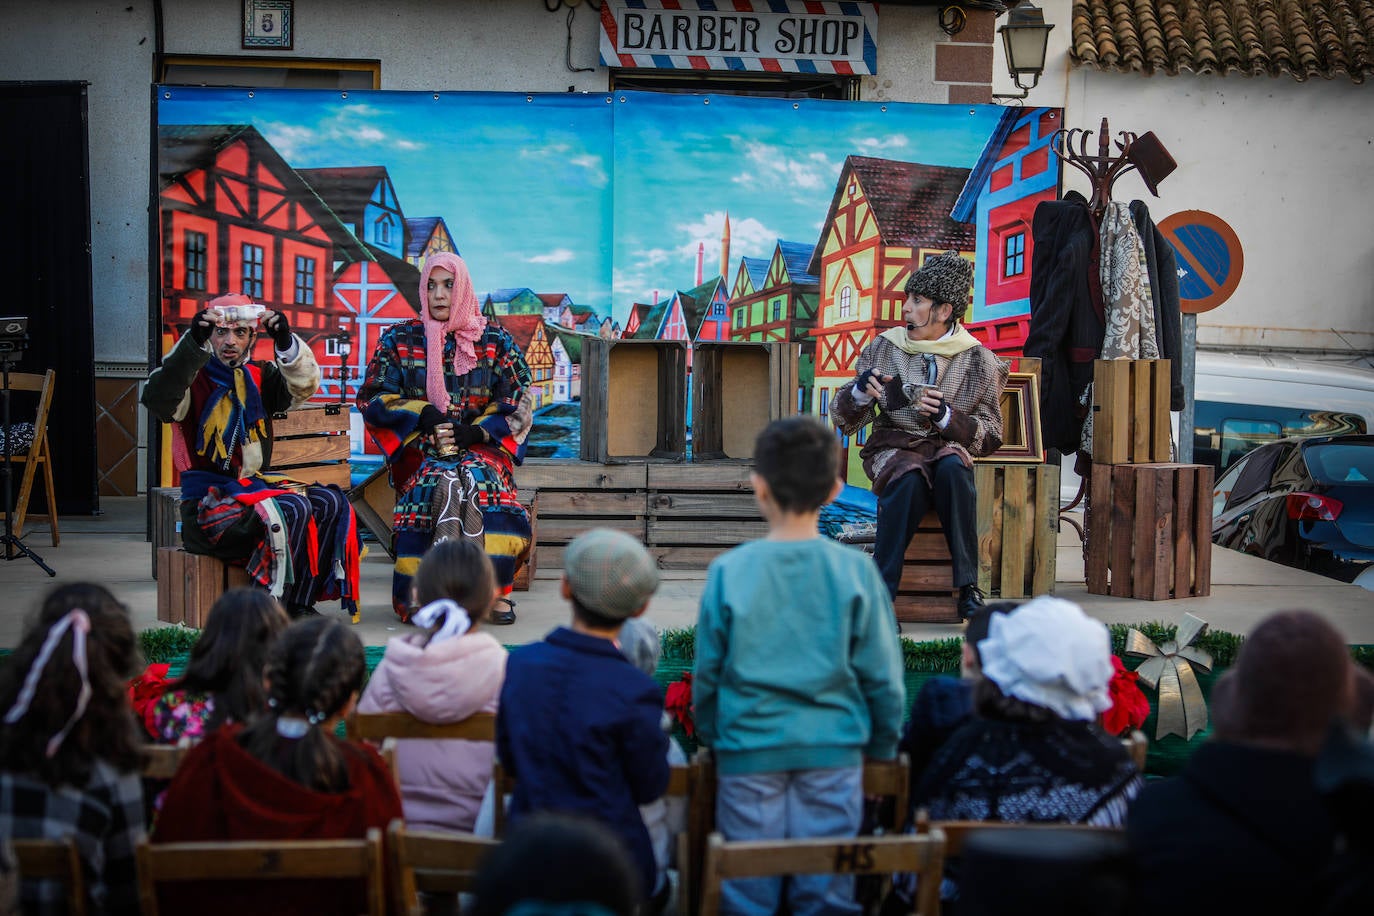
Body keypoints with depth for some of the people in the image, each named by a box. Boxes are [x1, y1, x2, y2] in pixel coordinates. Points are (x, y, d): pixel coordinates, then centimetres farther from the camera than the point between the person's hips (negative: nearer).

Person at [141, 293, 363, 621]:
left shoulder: (259, 378, 13)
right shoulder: (193, 379, -2)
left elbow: (303, 386, -5)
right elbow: (158, 400, -24)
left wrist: (286, 342, -25)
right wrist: (192, 343, -35)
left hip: (254, 486, 7)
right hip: (207, 502, -6)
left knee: (331, 503, -11)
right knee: (291, 509, -28)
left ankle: (301, 605, -10)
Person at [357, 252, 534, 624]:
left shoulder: (495, 339, 12)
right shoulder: (399, 339, 12)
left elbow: (517, 402, 8)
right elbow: (371, 398, 7)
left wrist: (478, 430, -10)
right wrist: (420, 414, -10)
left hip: (482, 447, 0)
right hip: (419, 450, 0)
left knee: (478, 477, -36)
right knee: (435, 480, -35)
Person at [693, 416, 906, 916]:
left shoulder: (729, 571, -8)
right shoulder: (855, 571, -7)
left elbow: (707, 673, 0)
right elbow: (882, 675, -1)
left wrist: (709, 735, 17)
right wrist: (883, 748, 14)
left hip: (749, 751, 0)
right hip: (833, 751, 0)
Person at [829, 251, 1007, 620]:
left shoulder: (978, 361, 2)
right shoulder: (883, 348, 4)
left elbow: (991, 437, 3)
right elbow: (843, 421, 6)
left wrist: (946, 415, -15)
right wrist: (860, 392, -17)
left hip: (948, 447, 0)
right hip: (894, 447, 0)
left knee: (952, 469, -36)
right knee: (909, 480, -35)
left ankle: (968, 588, -31)